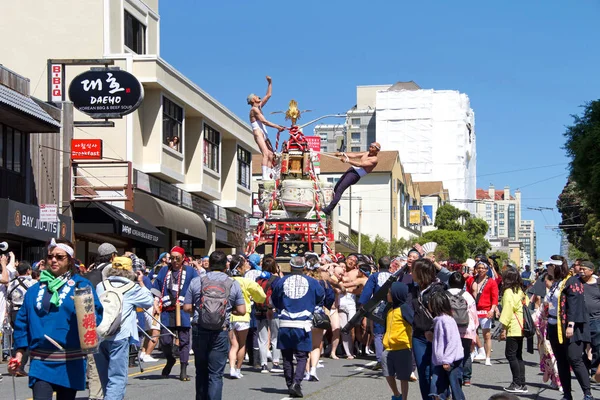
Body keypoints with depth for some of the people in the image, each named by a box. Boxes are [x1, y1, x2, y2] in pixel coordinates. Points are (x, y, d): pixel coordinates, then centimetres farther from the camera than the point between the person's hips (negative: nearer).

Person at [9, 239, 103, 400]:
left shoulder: (81, 285, 1)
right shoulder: (36, 289, 10)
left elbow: (96, 316, -6)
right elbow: (22, 322, 13)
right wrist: (19, 353, 8)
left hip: (69, 363, -1)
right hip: (40, 362, 2)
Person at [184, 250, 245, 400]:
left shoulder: (196, 282, -1)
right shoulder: (233, 284, -1)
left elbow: (187, 308, -1)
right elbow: (241, 311, 0)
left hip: (199, 331, 1)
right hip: (220, 332, -1)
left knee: (201, 371, 17)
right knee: (216, 374, 0)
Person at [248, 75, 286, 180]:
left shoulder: (259, 107, 20)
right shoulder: (254, 109, -5)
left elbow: (268, 95, 25)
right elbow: (264, 121, -13)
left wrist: (270, 83, 17)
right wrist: (277, 127, -16)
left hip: (264, 134, 9)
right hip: (258, 133, -9)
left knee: (271, 155, -2)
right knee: (266, 154, -22)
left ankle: (268, 175, -9)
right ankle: (264, 176, -31)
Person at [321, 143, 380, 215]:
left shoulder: (374, 160, -10)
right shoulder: (366, 153, 19)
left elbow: (360, 164, -20)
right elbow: (355, 155, 13)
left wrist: (347, 160, -26)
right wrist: (343, 154, -2)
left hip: (356, 174, -9)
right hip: (351, 169, 9)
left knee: (339, 190, -19)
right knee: (336, 188, 10)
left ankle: (329, 209, -23)